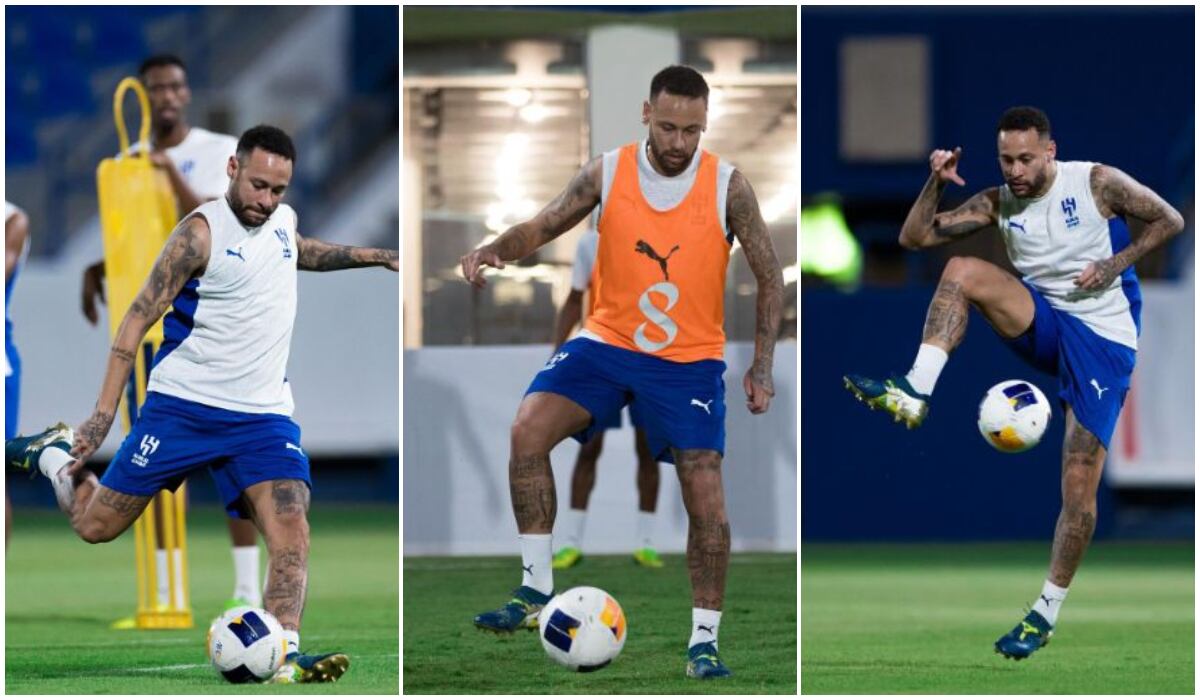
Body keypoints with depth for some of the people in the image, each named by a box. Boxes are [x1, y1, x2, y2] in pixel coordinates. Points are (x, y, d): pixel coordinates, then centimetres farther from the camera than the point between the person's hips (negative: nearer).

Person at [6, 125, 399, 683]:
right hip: (182, 405, -4)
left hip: (262, 417, 4)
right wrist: (103, 416, -18)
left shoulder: (284, 221, 8)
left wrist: (371, 256, 27)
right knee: (96, 526, 6)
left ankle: (284, 656, -25)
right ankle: (55, 455, 35)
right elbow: (138, 317, -13)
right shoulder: (202, 233, -13)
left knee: (291, 538, -18)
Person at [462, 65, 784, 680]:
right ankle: (535, 588, -11)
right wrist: (495, 251, -22)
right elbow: (544, 227, 0)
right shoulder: (607, 173, -6)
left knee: (707, 503, -8)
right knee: (529, 428, -21)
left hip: (690, 359, -1)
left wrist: (762, 365, -7)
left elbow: (770, 278, -1)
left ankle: (704, 641, 7)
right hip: (608, 340, 1)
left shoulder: (727, 186, -10)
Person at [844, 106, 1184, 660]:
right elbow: (914, 237, 1)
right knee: (963, 271, -21)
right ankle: (915, 394, -28)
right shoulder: (997, 203, 1)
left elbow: (1169, 221, -1)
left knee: (1079, 485, -9)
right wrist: (936, 183, -15)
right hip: (1042, 324, 4)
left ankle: (1047, 611, 4)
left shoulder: (1096, 183, -9)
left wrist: (1115, 265, -13)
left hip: (1103, 338, -4)